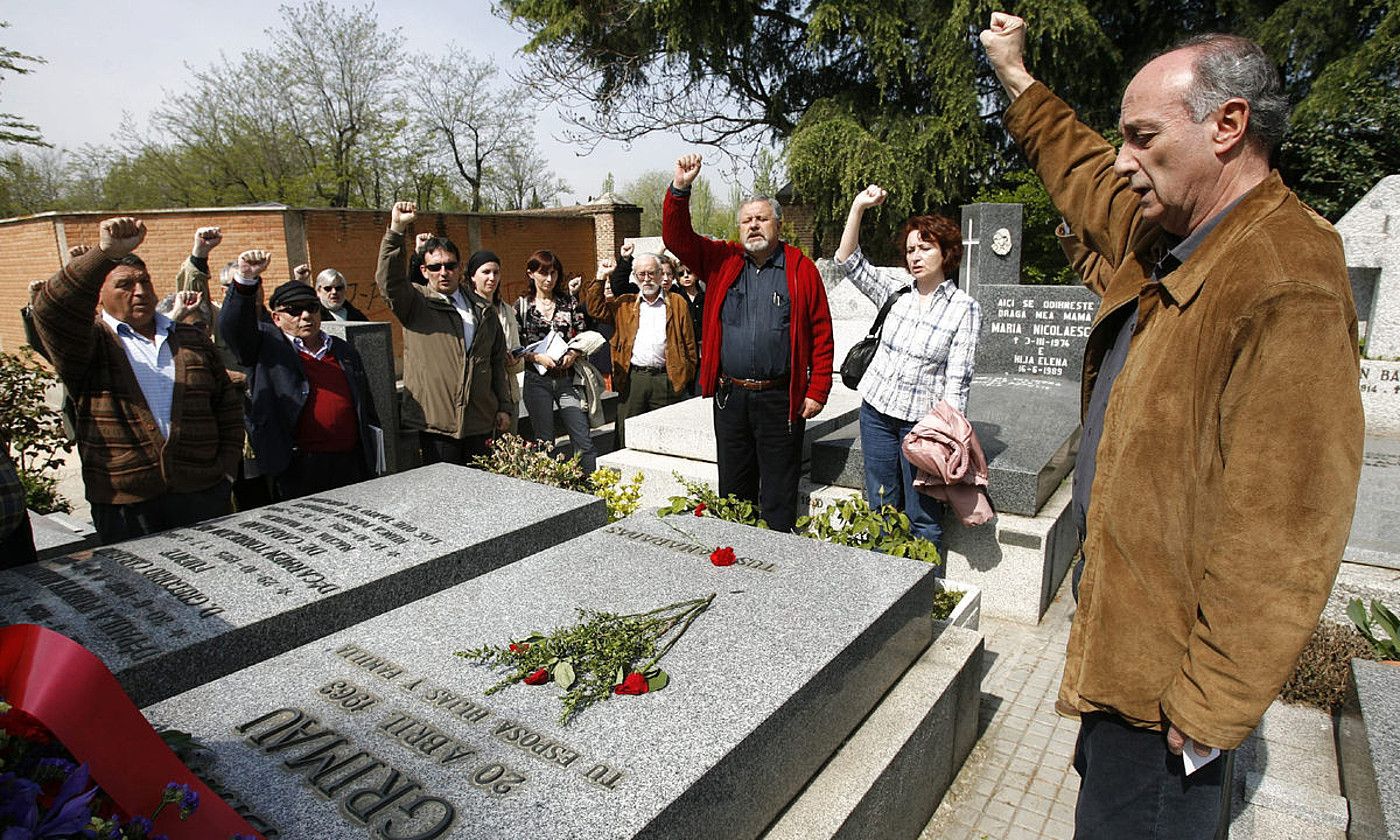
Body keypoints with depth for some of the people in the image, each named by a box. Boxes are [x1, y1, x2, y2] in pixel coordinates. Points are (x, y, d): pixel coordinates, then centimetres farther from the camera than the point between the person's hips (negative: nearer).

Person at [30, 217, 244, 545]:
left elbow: (228, 404, 15)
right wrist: (105, 254, -33)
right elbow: (53, 310, -20)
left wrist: (227, 466, 6)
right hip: (124, 503, -2)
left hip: (203, 494, 3)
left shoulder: (191, 339, 14)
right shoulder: (92, 342, 3)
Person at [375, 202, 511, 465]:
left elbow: (497, 362, 16)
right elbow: (388, 280, -19)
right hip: (435, 423, -3)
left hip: (480, 422, 4)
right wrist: (396, 230, -28)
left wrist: (504, 406, 13)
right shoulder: (416, 303, 2)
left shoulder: (482, 308, 13)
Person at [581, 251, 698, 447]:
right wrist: (601, 277, 4)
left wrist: (688, 376, 1)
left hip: (667, 379, -1)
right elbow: (596, 309, 7)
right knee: (627, 439, 5)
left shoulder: (677, 303, 10)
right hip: (632, 378, 2)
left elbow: (688, 343, 8)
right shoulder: (624, 304, 16)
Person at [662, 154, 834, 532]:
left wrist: (817, 391, -6)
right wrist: (680, 188, -12)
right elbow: (677, 238, 2)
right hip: (730, 397, 3)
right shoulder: (721, 260, 9)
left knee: (779, 498, 5)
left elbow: (821, 333, -1)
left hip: (780, 400, -3)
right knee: (733, 491, 15)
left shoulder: (801, 269, 1)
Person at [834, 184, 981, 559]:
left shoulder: (964, 308, -7)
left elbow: (958, 378, -10)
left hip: (923, 420, -4)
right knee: (880, 510, 14)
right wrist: (858, 207, -7)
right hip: (876, 410, 4)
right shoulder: (896, 285, 5)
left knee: (923, 519, 4)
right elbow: (847, 260, 2)